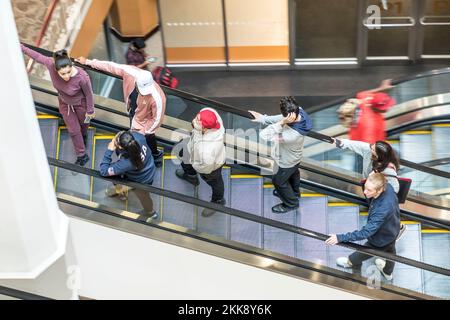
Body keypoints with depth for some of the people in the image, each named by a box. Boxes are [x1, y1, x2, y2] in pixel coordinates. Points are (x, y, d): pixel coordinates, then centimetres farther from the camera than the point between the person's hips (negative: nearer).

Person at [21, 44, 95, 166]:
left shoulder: (82, 77, -43)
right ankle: (82, 155, 44)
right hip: (64, 103, 3)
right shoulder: (51, 64, -36)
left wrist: (90, 110, -8)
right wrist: (21, 47, -4)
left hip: (80, 103, -3)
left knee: (83, 122, 31)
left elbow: (89, 94, -23)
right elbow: (38, 56, -16)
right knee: (73, 130, 19)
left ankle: (84, 134, 67)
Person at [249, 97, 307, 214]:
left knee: (279, 181, 23)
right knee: (293, 174, 35)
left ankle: (291, 203, 49)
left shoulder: (291, 135, -51)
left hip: (286, 162, -7)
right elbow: (280, 118, -12)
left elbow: (263, 135, -46)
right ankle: (294, 192, 65)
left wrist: (281, 123, -52)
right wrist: (262, 118, -14)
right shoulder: (299, 113, -31)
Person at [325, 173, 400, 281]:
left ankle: (352, 262, 61)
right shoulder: (387, 187, -29)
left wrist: (341, 238, -43)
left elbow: (366, 232, -45)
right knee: (390, 251, 36)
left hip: (381, 239, -7)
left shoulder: (381, 210, -50)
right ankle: (388, 272, 68)